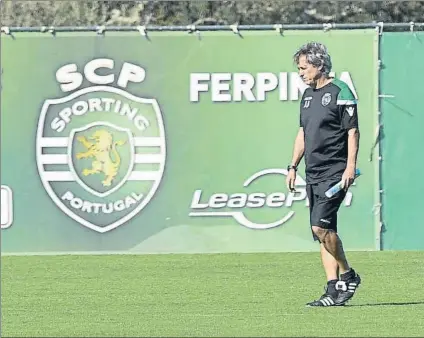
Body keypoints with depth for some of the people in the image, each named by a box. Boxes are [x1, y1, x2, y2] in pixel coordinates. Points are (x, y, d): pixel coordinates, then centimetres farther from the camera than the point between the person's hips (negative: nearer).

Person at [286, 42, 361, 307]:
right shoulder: (308, 94, 16)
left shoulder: (340, 92, -8)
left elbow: (353, 131, -11)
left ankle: (347, 275, -1)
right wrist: (293, 166, 20)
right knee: (322, 232, 5)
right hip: (313, 174, 9)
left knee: (321, 226, -18)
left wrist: (351, 166, -18)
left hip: (334, 173, -9)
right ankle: (334, 290, 6)